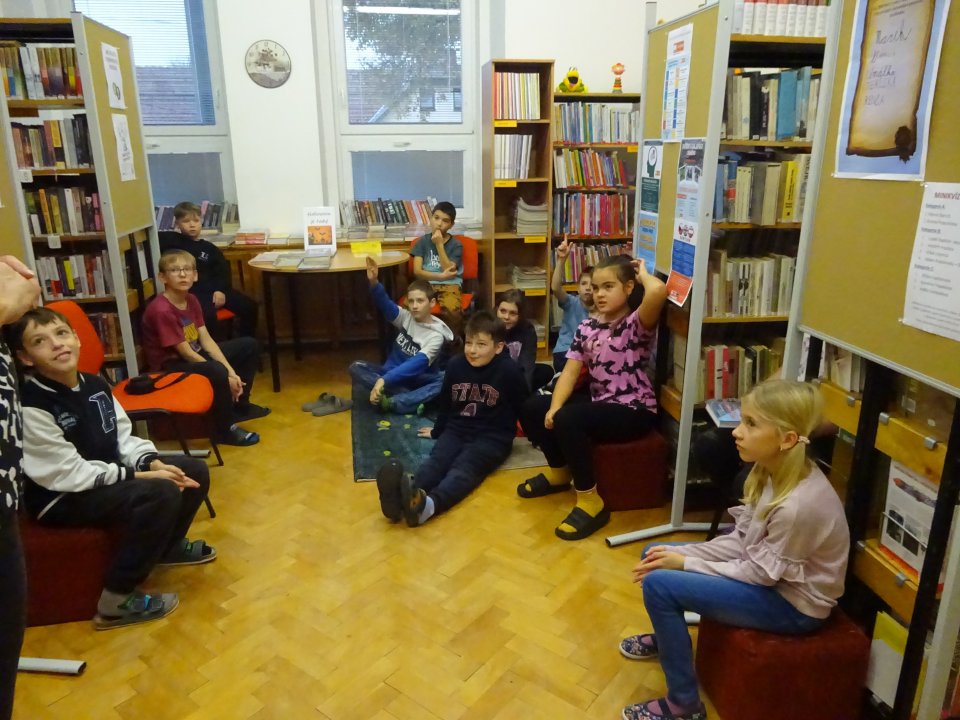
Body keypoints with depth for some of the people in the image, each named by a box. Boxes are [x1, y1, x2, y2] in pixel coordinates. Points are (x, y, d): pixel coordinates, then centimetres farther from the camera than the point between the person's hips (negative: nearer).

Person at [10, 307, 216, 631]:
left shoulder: (94, 384, 1)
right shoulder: (30, 407, -24)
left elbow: (125, 437, 7)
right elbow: (68, 474, -24)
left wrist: (153, 463, -12)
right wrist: (139, 476, -23)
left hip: (108, 475, 8)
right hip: (62, 498, -8)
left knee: (195, 471, 4)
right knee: (161, 494, -30)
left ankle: (169, 545, 29)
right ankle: (117, 599, -16)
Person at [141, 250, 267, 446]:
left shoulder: (191, 299, 0)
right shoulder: (161, 310, -26)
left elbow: (206, 340, -3)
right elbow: (185, 353, -24)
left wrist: (232, 372, -13)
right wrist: (226, 375, -21)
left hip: (194, 355, 9)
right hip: (170, 365, -9)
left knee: (249, 345, 9)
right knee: (217, 371, -37)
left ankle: (239, 404, 20)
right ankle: (225, 429, -15)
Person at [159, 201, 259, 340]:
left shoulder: (210, 248, 17)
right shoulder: (172, 240, 9)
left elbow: (223, 271, 7)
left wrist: (221, 290, -9)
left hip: (214, 289, 5)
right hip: (191, 291, -5)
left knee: (249, 306, -8)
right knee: (208, 315, -36)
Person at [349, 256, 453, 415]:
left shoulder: (436, 334, -13)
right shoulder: (405, 317, 0)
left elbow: (418, 363, -26)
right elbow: (385, 304, -19)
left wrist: (384, 380, -39)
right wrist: (374, 282, -41)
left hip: (417, 380, -4)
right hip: (392, 373, 4)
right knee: (356, 367, -19)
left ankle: (392, 402, -39)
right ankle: (414, 398, -29)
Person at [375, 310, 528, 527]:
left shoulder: (508, 371, -12)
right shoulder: (455, 365, 2)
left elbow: (523, 407, -1)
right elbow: (445, 403, 18)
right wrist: (437, 431, 29)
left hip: (492, 437, -4)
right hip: (457, 430, 4)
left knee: (464, 467, -33)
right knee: (437, 460, -27)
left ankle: (427, 504, -65)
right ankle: (402, 496, -60)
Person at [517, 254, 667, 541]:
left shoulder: (636, 324, -13)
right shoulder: (587, 327, 6)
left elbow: (658, 291, -35)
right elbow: (571, 370, 0)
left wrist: (643, 274, -13)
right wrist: (554, 407, -15)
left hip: (634, 411, -7)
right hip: (599, 402, 8)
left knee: (568, 420, -31)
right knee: (531, 409, 3)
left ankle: (591, 501, -17)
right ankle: (559, 471, 24)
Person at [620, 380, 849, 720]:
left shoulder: (800, 504, -33)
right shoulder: (774, 472, -7)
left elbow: (760, 573, -22)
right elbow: (740, 540, 0)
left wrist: (685, 563, -15)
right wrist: (679, 553, -10)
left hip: (793, 603, -8)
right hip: (767, 572, 9)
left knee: (658, 584, -19)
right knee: (656, 556, 9)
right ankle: (666, 637, 38)